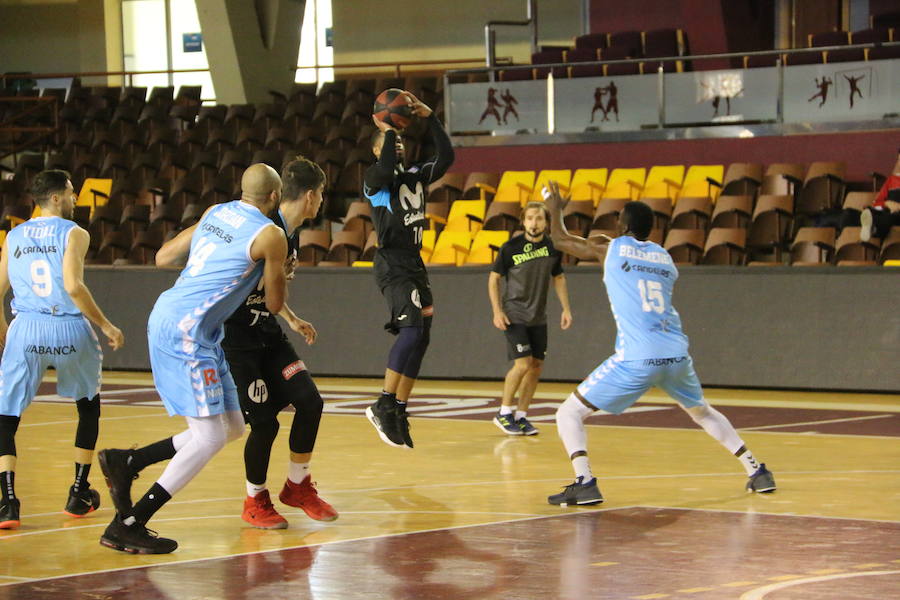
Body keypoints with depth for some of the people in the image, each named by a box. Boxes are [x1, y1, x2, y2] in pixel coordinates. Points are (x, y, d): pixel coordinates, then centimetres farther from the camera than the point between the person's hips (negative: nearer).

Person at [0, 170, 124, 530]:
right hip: (70, 329, -1)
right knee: (89, 406, 23)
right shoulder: (74, 234, -1)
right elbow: (73, 286, -15)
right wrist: (105, 326, -7)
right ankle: (79, 494, 25)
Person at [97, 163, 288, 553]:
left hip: (168, 314, 9)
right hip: (185, 328, -9)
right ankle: (127, 526, -9)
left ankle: (125, 462, 16)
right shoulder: (270, 235, -8)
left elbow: (163, 257, 20)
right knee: (210, 436, -8)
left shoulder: (215, 213, 13)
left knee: (231, 428, 13)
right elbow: (274, 304, 2)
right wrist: (279, 272, 21)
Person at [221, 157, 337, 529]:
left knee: (309, 401, -1)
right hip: (237, 336, -9)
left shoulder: (291, 234, 8)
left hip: (266, 333, 9)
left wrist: (292, 320, 26)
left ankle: (297, 487, 17)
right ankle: (255, 502, 13)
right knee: (264, 422, -8)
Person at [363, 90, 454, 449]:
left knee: (419, 338, 6)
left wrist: (430, 118, -2)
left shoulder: (416, 176, 17)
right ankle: (383, 406, -19)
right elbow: (386, 170, -26)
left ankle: (398, 412, 13)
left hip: (415, 265, 8)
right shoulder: (374, 179, -3)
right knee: (413, 330, -23)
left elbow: (446, 157, 4)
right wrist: (386, 131, -16)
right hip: (392, 266, -8)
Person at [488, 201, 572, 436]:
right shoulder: (511, 248, -11)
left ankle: (521, 416, 17)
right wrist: (497, 311, -11)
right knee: (523, 364, -14)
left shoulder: (553, 247, 0)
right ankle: (503, 414, 2)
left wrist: (566, 309, 6)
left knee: (536, 366, 5)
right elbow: (494, 278, -3)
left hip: (538, 318, 5)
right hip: (514, 316, -5)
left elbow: (558, 278, 14)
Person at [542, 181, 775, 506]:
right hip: (676, 355, 5)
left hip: (636, 359, -5)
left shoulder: (612, 250, 6)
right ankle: (757, 472, 27)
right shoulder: (664, 257, 17)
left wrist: (556, 209, 40)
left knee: (569, 413, 3)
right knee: (703, 412, 32)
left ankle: (585, 482, -18)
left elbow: (561, 239, 20)